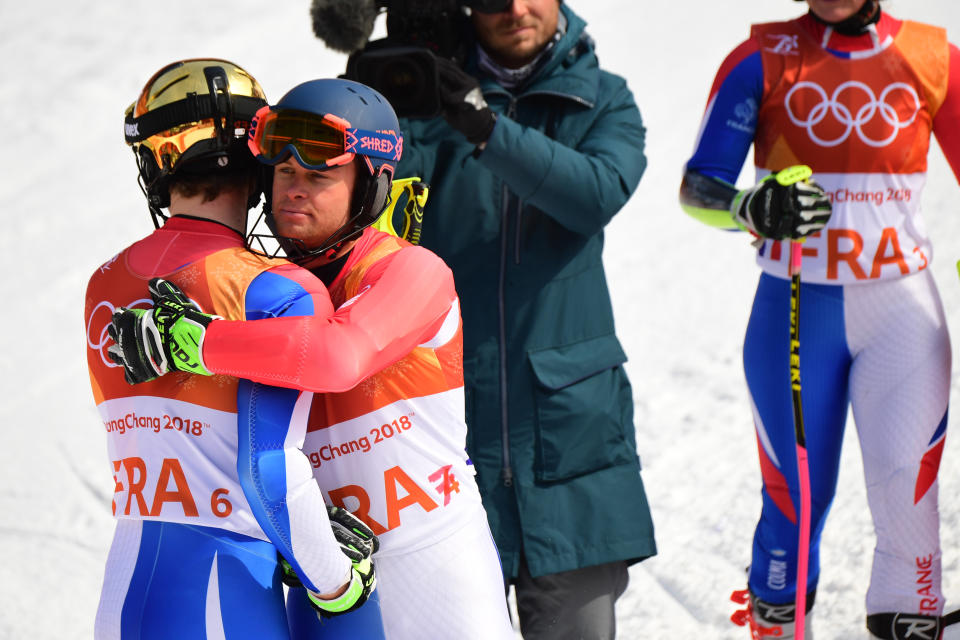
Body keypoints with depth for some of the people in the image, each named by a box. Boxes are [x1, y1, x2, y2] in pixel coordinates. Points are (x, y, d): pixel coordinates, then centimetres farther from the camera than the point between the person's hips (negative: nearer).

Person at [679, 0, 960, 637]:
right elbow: (697, 186, -5)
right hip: (797, 308, 0)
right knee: (798, 495, 1)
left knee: (907, 483, -13)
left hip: (903, 305, 1)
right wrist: (753, 207, -26)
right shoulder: (763, 60, -3)